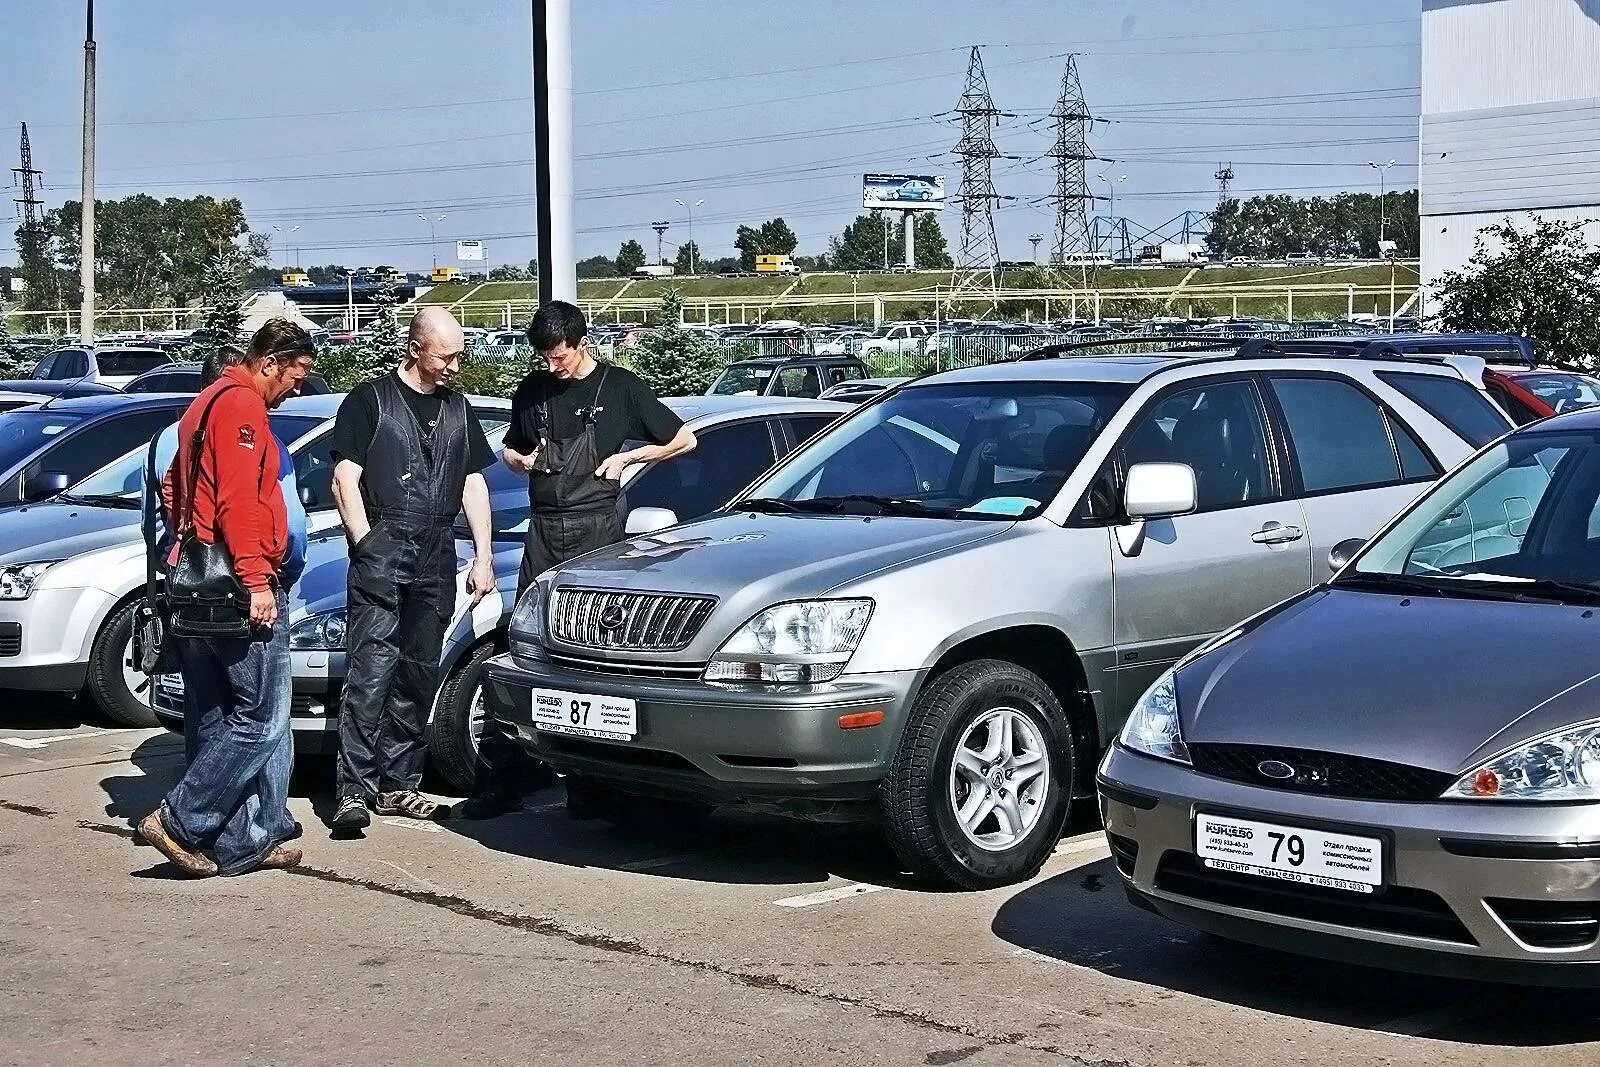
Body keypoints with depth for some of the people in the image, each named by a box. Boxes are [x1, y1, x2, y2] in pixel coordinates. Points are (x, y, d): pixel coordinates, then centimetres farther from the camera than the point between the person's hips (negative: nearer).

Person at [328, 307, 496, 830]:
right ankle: (355, 789, -16)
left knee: (419, 674, 8)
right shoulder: (370, 400, 3)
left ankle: (397, 784, 15)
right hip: (382, 550, -6)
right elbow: (345, 479, -2)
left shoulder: (458, 408, 19)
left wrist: (483, 556, 13)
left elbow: (474, 484, 21)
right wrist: (367, 544, -10)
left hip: (436, 556, 6)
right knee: (371, 668, -13)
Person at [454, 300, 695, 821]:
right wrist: (521, 460, 5)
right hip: (543, 531, 3)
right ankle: (498, 780, -5)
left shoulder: (620, 387, 2)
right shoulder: (532, 390, 13)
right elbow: (509, 449, 27)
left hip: (597, 530, -3)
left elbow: (684, 439, 7)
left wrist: (626, 457, -3)